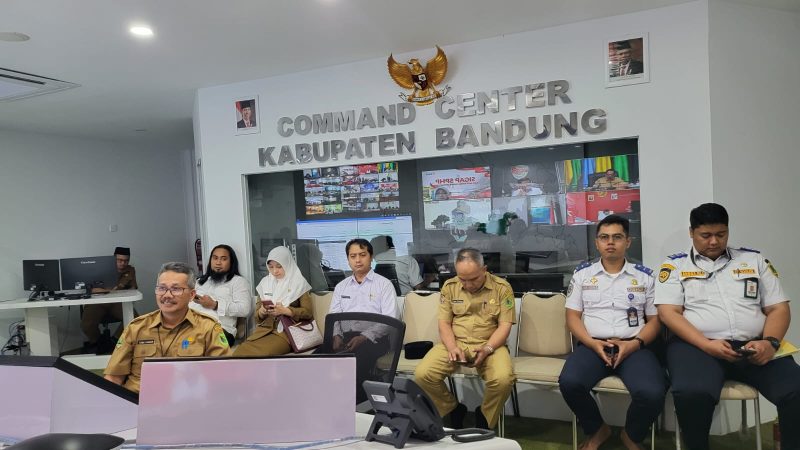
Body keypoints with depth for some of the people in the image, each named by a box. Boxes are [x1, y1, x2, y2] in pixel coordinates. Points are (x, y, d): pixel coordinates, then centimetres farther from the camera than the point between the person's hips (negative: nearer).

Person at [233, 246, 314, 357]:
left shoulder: (299, 283, 2)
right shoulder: (265, 282, 14)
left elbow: (307, 312, -2)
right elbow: (257, 315, 18)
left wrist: (285, 311, -15)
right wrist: (261, 311, -6)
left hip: (286, 331, -4)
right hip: (264, 329, 4)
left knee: (259, 353, -31)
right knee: (239, 352, -25)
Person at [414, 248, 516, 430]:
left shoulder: (502, 287, -3)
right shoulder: (450, 286, 3)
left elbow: (505, 325, -4)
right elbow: (444, 323, 4)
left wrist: (487, 349, -21)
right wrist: (452, 347, -16)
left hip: (489, 345, -2)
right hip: (455, 342, 2)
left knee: (503, 379, -33)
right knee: (422, 374, -22)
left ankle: (484, 416, 0)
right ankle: (454, 409, 7)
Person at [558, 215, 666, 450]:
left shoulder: (644, 276, 13)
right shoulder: (582, 274, 13)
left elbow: (655, 319, 11)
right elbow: (573, 316, 8)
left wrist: (635, 343, -9)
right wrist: (592, 343, -10)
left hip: (633, 347, 0)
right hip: (592, 346, 0)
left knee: (652, 393, -30)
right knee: (569, 382, -31)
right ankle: (597, 430, 2)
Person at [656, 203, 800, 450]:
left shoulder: (754, 260, 18)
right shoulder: (675, 265, 10)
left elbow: (779, 308, 14)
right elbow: (668, 313, -1)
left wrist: (770, 342, -8)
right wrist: (706, 345, -15)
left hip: (753, 346, 3)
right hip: (696, 345, -2)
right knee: (692, 393, -34)